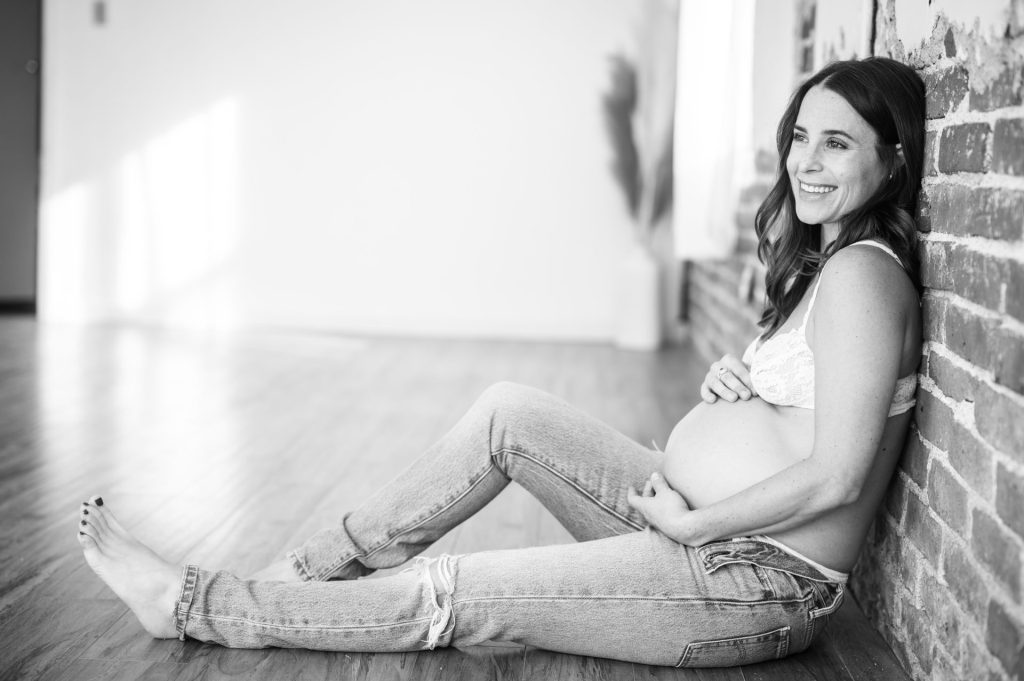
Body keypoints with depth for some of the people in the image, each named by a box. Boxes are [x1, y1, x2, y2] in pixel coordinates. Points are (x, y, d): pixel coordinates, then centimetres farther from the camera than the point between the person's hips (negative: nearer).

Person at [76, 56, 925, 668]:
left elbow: (835, 477, -24)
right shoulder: (822, 259, 12)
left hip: (759, 581, -9)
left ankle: (191, 606, 3)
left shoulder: (863, 273, -18)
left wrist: (689, 524, -15)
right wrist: (732, 378, -3)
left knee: (454, 593, -8)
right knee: (510, 412, 2)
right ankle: (313, 569, 8)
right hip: (705, 526, 9)